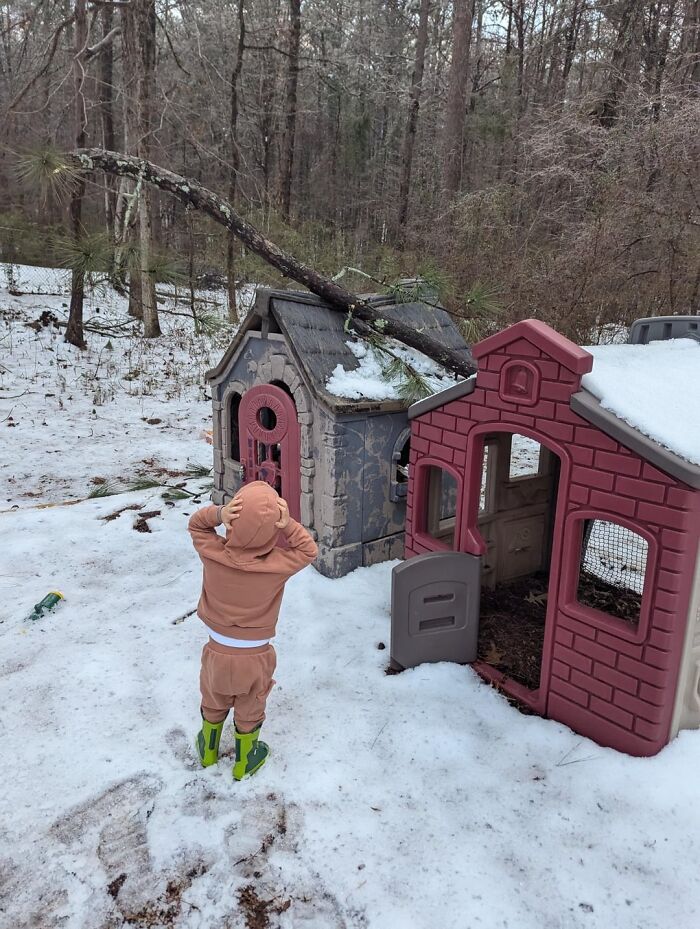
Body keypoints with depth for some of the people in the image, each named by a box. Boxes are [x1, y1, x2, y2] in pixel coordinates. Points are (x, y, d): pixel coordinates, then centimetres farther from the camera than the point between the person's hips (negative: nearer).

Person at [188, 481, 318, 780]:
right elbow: (308, 550, -11)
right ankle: (244, 762, 48)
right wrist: (287, 524, -28)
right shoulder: (278, 566, -30)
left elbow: (196, 524, -7)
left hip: (218, 651, 2)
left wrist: (217, 514, -28)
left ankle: (208, 751, 55)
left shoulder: (212, 555, -26)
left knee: (213, 704, 30)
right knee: (249, 711, 25)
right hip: (255, 657, -2)